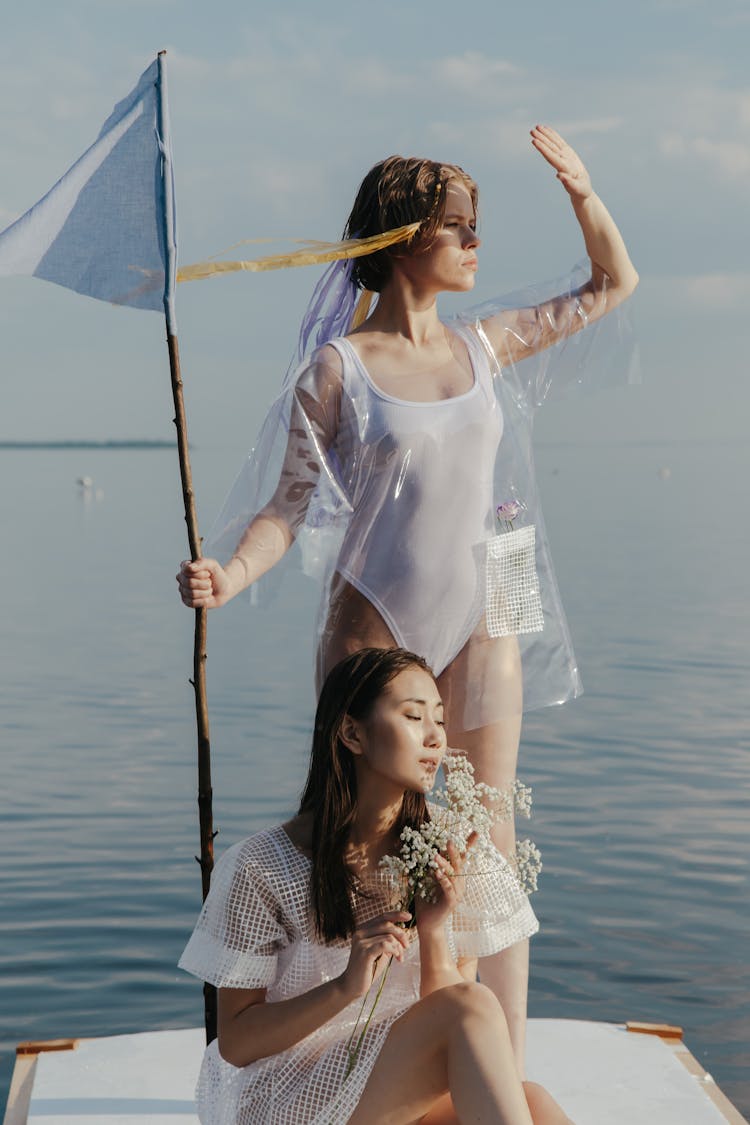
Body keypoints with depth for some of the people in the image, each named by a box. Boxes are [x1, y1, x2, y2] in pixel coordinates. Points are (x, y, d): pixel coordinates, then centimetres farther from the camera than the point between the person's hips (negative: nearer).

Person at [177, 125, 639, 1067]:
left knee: (490, 846, 7)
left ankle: (507, 1076, 17)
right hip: (376, 628, -4)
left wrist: (579, 188, 5)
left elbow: (613, 284, 19)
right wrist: (229, 574, -27)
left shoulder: (482, 345, 7)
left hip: (482, 626, 4)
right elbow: (289, 504, -9)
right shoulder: (337, 369, -6)